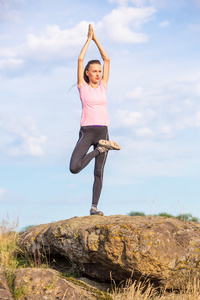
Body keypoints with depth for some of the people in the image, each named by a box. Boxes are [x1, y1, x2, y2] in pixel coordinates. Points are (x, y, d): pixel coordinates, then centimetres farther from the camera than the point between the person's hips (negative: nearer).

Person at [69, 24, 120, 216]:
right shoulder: (82, 86, 3)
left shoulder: (103, 86, 11)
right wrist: (89, 38, 3)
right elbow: (80, 59, -3)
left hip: (103, 132, 3)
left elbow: (107, 59, 10)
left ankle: (94, 207, 7)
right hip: (86, 133, -3)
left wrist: (96, 39, 10)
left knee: (99, 172, 1)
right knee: (74, 168, -20)